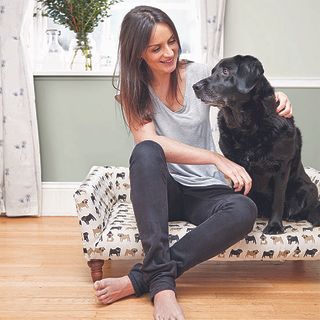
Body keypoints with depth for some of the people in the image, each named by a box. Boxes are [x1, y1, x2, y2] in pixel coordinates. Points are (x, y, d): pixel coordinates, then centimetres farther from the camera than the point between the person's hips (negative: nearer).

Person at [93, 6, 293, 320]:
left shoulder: (198, 74, 0)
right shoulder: (134, 91, -2)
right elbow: (149, 142, -18)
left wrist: (275, 98, -13)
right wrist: (217, 159, -27)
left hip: (205, 191, 1)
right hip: (162, 190, 0)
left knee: (244, 210, -33)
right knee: (145, 152, -34)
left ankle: (140, 279, -28)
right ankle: (162, 282, -37)